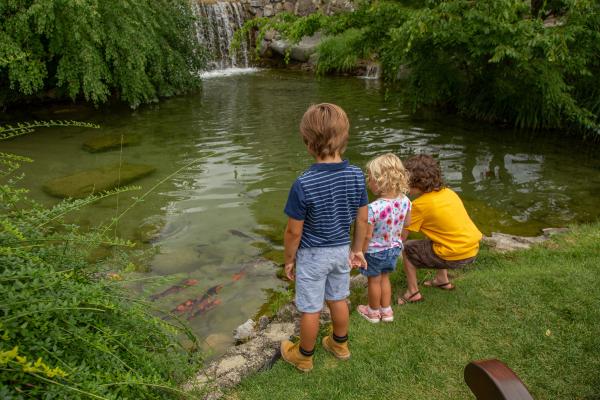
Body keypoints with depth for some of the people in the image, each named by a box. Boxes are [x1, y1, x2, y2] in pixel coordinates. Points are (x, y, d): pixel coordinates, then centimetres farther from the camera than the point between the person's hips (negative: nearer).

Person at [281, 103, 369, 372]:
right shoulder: (357, 176, -13)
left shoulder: (304, 184, -28)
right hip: (341, 250, 5)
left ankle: (304, 356, 35)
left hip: (312, 255, -5)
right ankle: (340, 344, 46)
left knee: (310, 309, 13)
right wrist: (357, 249, 12)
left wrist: (289, 259, -2)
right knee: (338, 300, 25)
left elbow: (294, 231, -19)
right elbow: (362, 219, -2)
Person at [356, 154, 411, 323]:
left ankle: (373, 312, 40)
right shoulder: (405, 201, -16)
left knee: (374, 281, 18)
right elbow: (407, 224, 1)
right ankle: (386, 310, 41)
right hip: (394, 249, 5)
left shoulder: (373, 208, -35)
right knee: (384, 278, 27)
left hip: (375, 252, -5)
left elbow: (367, 236, -26)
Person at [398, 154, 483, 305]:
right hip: (473, 249, 8)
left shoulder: (420, 204, -13)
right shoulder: (448, 192, 8)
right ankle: (443, 280, 38)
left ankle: (413, 293, 12)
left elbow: (402, 236, -9)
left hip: (455, 257, -8)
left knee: (407, 249, 8)